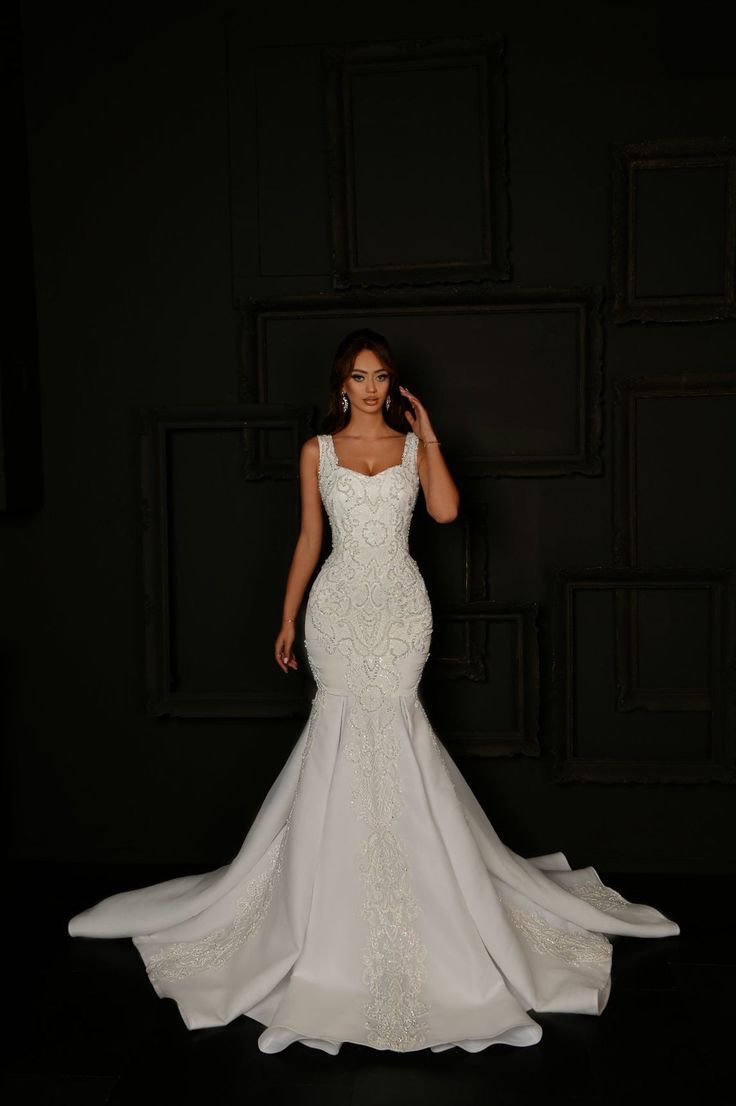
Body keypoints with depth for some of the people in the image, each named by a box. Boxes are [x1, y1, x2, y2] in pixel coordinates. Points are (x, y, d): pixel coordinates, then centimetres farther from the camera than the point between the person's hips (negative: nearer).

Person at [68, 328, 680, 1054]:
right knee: (352, 720, -5)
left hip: (401, 603, 0)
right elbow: (309, 540, 11)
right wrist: (287, 619, 10)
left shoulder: (413, 444, 8)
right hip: (339, 604, 0)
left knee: (380, 718, -7)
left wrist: (428, 435, -4)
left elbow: (445, 510, -9)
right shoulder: (317, 451, 8)